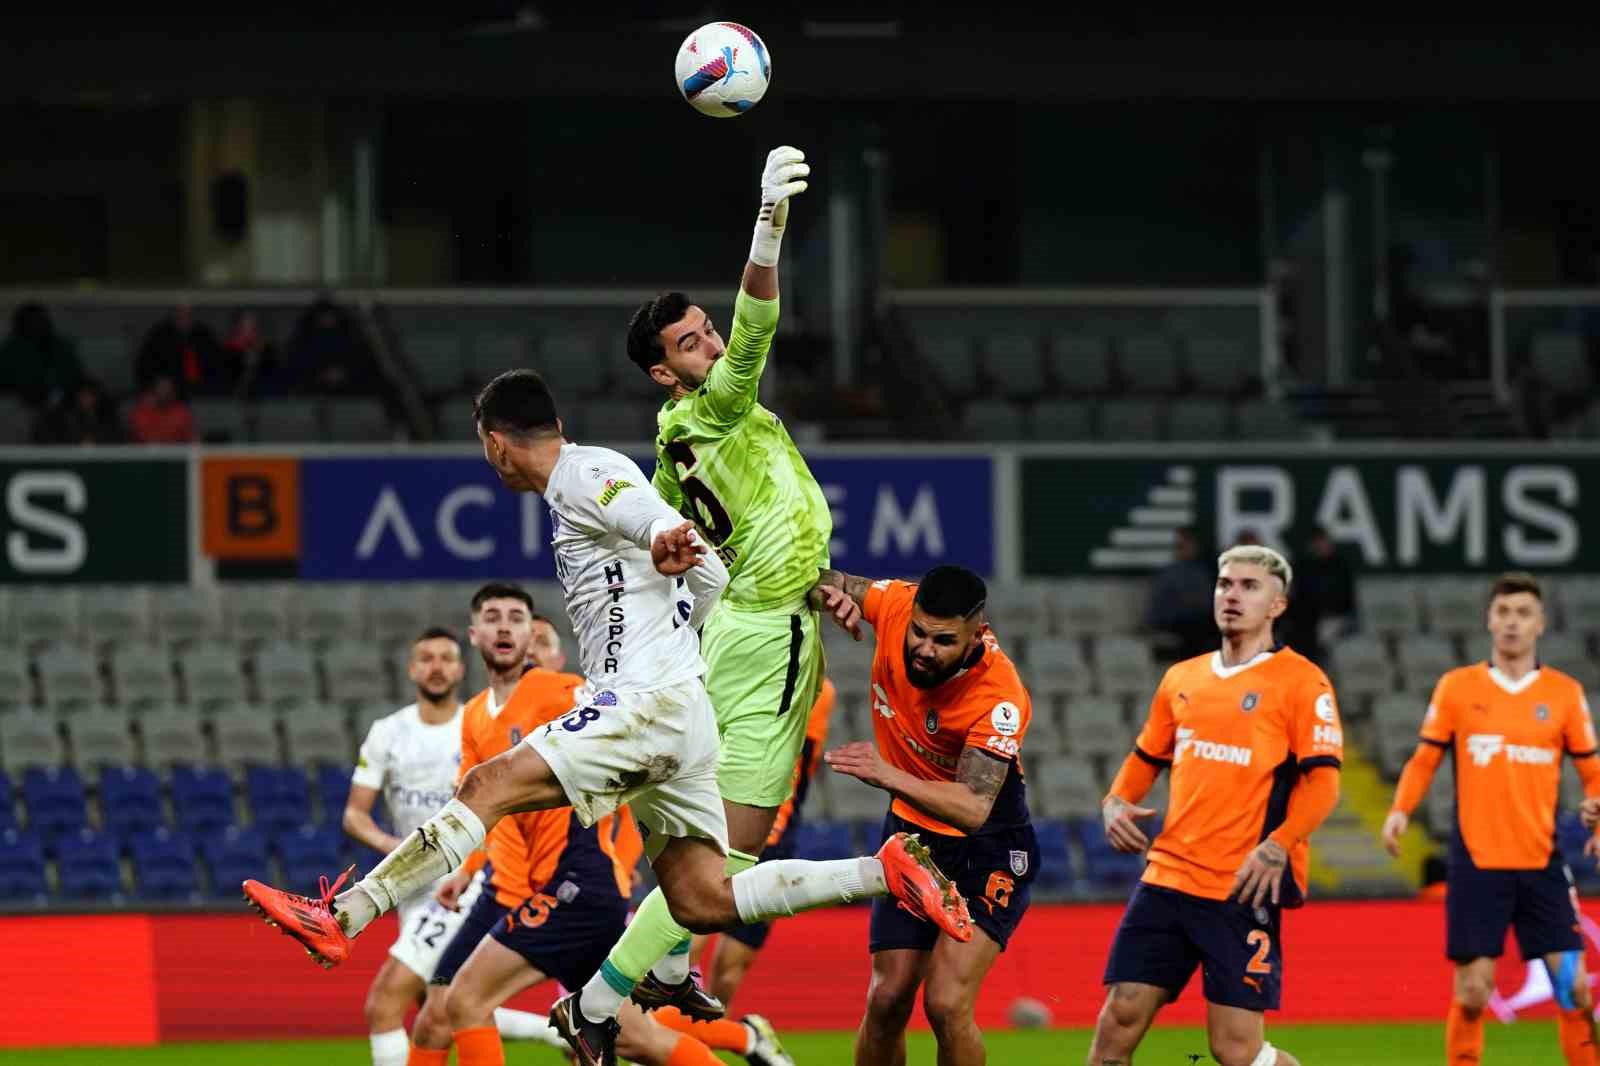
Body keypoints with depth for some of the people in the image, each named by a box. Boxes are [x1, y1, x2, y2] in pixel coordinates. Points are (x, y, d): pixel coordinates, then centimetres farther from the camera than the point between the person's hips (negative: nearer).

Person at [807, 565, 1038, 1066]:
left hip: (986, 850, -5)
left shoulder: (1000, 696, -30)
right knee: (887, 999, -2)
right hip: (911, 833, 5)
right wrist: (832, 593, -22)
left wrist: (888, 775, -52)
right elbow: (818, 582, 2)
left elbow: (973, 808, -40)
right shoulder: (896, 605, -17)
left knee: (946, 1004, -19)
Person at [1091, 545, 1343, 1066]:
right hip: (1167, 878, 6)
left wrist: (1277, 848, -23)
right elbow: (1146, 757, 27)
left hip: (1244, 888, -6)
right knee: (1118, 1021, -1)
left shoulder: (1302, 681, -2)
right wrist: (1116, 804, 7)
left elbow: (1322, 782, -9)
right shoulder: (1182, 679, 16)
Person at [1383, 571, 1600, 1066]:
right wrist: (1400, 810, -9)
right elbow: (1424, 761, 9)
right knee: (1472, 992, -3)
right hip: (1476, 863, -1)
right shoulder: (1457, 687, 4)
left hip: (1543, 863, 1)